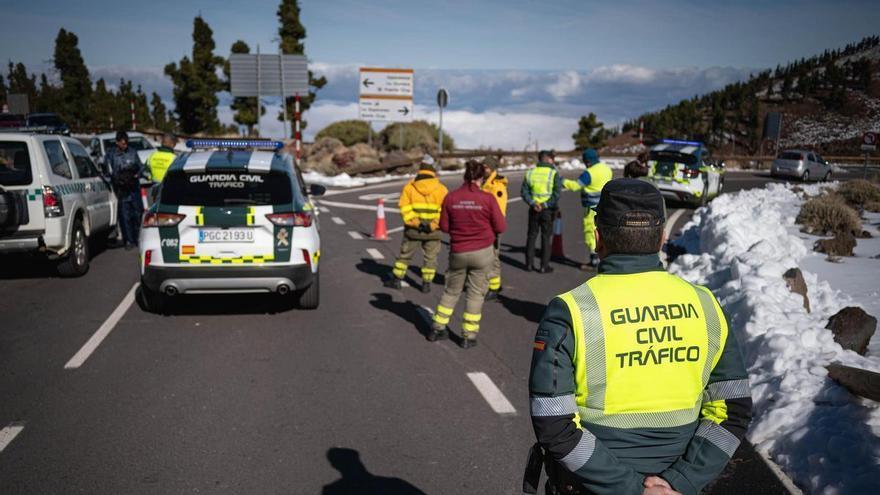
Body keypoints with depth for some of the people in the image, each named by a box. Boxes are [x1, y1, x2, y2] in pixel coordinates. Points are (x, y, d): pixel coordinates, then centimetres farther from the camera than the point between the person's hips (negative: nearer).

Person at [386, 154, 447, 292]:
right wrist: (433, 225, -16)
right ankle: (426, 284, 17)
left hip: (413, 229, 1)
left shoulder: (409, 187, -3)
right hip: (433, 231, -1)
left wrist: (416, 223, -14)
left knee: (405, 255, 16)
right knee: (430, 257, 14)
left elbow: (404, 208, -10)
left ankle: (396, 279, 23)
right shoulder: (441, 189, -4)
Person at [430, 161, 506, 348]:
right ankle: (469, 336, 14)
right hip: (482, 252, -2)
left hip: (458, 252, 3)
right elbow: (500, 227, -8)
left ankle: (437, 328, 26)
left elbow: (444, 226, 0)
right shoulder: (487, 198, -12)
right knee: (475, 293, 10)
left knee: (451, 291, 20)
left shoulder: (451, 197, -5)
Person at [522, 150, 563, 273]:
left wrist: (532, 203, -9)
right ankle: (544, 266, 6)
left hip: (533, 210, 3)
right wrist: (545, 205, -13)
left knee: (531, 236, 13)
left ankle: (529, 264, 16)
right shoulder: (554, 173, -8)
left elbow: (524, 192, -3)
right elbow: (557, 194, -16)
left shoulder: (530, 172, 2)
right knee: (546, 237, 5)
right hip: (548, 210, -3)